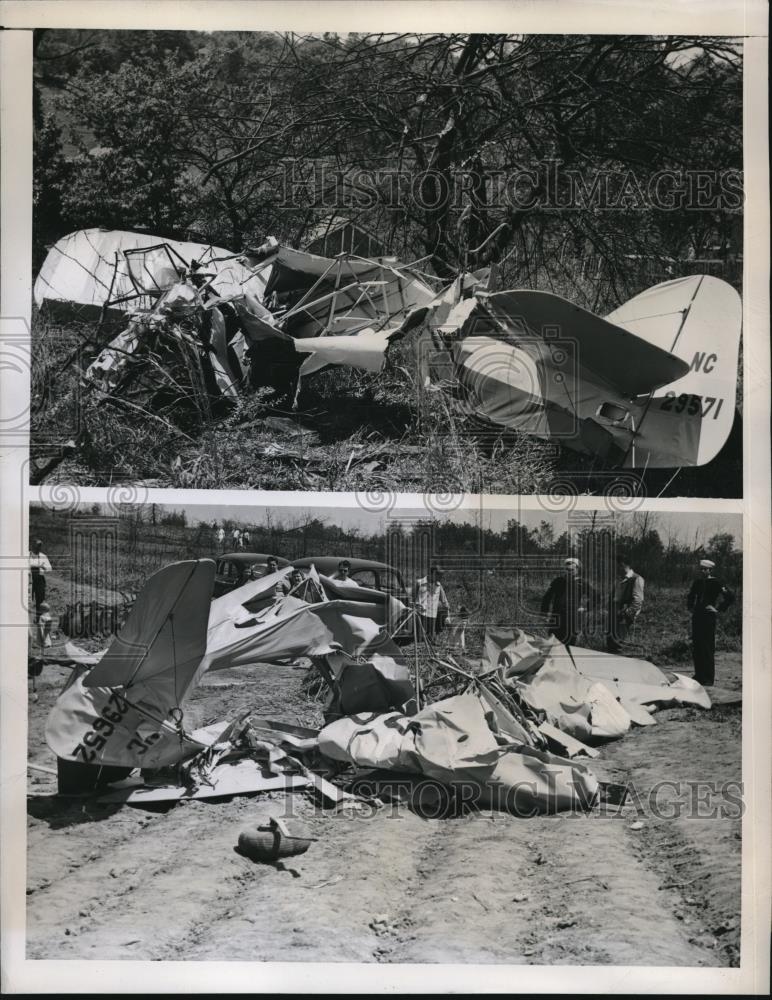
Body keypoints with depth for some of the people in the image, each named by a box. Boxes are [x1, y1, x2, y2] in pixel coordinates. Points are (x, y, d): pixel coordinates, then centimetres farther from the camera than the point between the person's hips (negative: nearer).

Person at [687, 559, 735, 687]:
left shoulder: (715, 583, -7)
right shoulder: (697, 582, 13)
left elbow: (730, 596, -13)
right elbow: (691, 596, 31)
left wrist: (718, 610, -11)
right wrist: (690, 607, 17)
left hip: (708, 618, -7)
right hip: (696, 617, 7)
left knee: (707, 648, -5)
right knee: (696, 647, 8)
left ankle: (708, 679, -1)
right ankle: (699, 675, 18)